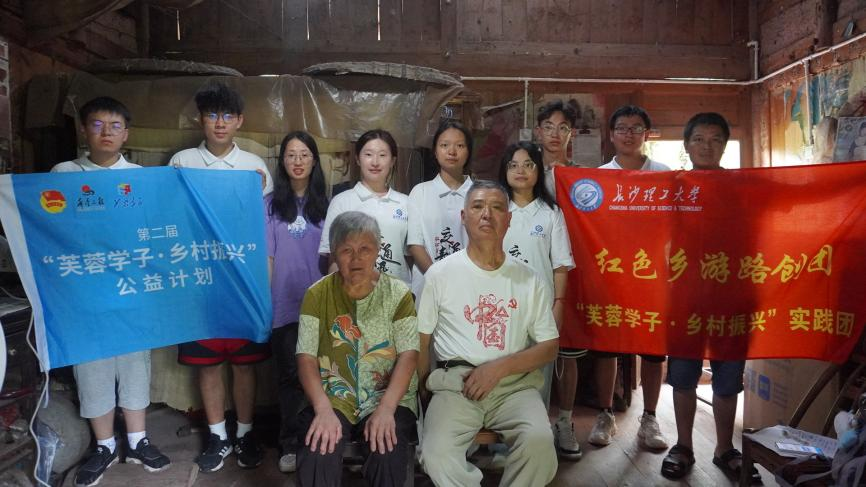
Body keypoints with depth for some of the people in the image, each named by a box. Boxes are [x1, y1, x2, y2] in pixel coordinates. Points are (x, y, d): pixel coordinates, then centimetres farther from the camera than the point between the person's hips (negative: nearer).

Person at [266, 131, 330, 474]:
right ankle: (289, 444, 16)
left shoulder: (325, 204, 7)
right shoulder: (270, 204, 2)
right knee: (290, 373, 5)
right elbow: (266, 256, 2)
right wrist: (263, 300, -2)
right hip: (285, 303, -1)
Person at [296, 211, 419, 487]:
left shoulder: (398, 293, -1)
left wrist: (386, 409, -22)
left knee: (387, 458, -28)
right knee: (316, 458, -28)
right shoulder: (317, 294, 1)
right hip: (333, 397, 1)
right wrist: (323, 409, -20)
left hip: (389, 398, 0)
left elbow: (408, 356, -8)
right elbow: (306, 357, -4)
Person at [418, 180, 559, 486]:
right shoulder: (440, 273, 7)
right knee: (438, 454, -28)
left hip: (514, 383, 1)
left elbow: (549, 347, 7)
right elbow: (421, 340, 10)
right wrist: (424, 392, 2)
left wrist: (499, 367, -8)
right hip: (456, 382, -1)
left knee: (539, 442, -29)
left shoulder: (530, 280, 9)